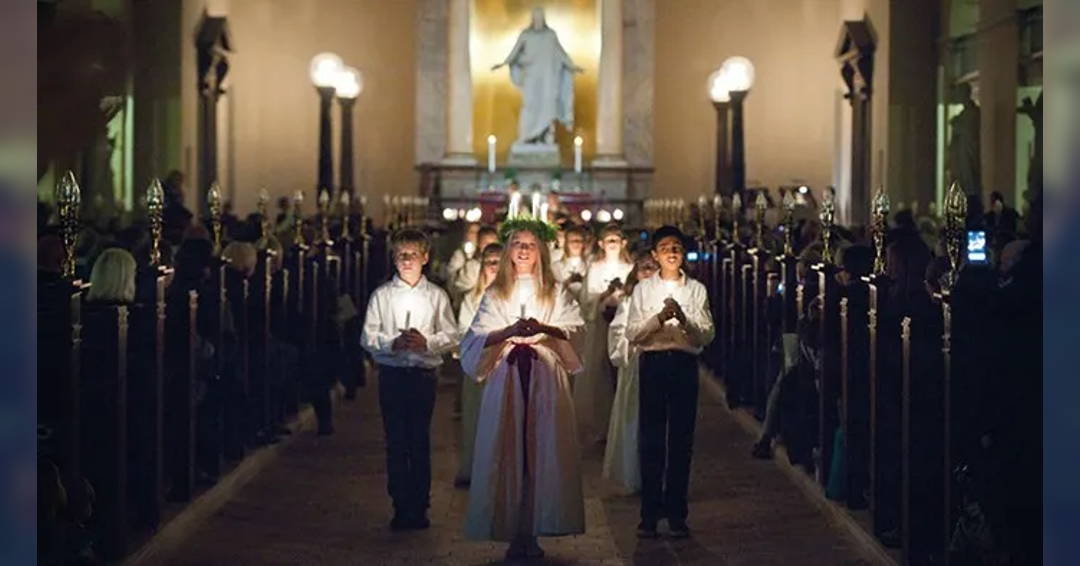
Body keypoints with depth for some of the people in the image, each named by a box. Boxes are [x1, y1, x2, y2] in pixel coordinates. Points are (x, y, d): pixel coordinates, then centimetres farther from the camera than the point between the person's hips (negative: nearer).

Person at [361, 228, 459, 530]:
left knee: (421, 442, 2)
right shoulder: (381, 295, 4)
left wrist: (426, 342, -14)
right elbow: (368, 337, 2)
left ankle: (419, 508, 8)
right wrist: (393, 343, -14)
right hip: (391, 374, 0)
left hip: (423, 373, 0)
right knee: (396, 442, 2)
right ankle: (401, 508, 8)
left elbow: (451, 336, 3)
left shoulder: (437, 296, 5)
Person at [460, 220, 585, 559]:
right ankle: (512, 531, -3)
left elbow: (573, 329, 2)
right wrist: (510, 332, -14)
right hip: (506, 375, 0)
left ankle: (533, 530, -3)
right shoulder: (495, 293, 13)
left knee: (542, 449, -6)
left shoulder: (555, 292, 12)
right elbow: (480, 337, 3)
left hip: (545, 376, 0)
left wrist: (544, 329, -15)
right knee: (506, 449, -6)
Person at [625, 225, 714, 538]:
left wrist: (685, 319, -17)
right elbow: (632, 333, 0)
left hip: (685, 363, 0)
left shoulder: (697, 290, 8)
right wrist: (660, 318, -15)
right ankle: (650, 513, 5)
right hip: (653, 363, 0)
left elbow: (707, 336, 1)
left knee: (682, 440, 2)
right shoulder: (643, 289, 8)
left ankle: (676, 513, 8)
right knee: (650, 439, 0)